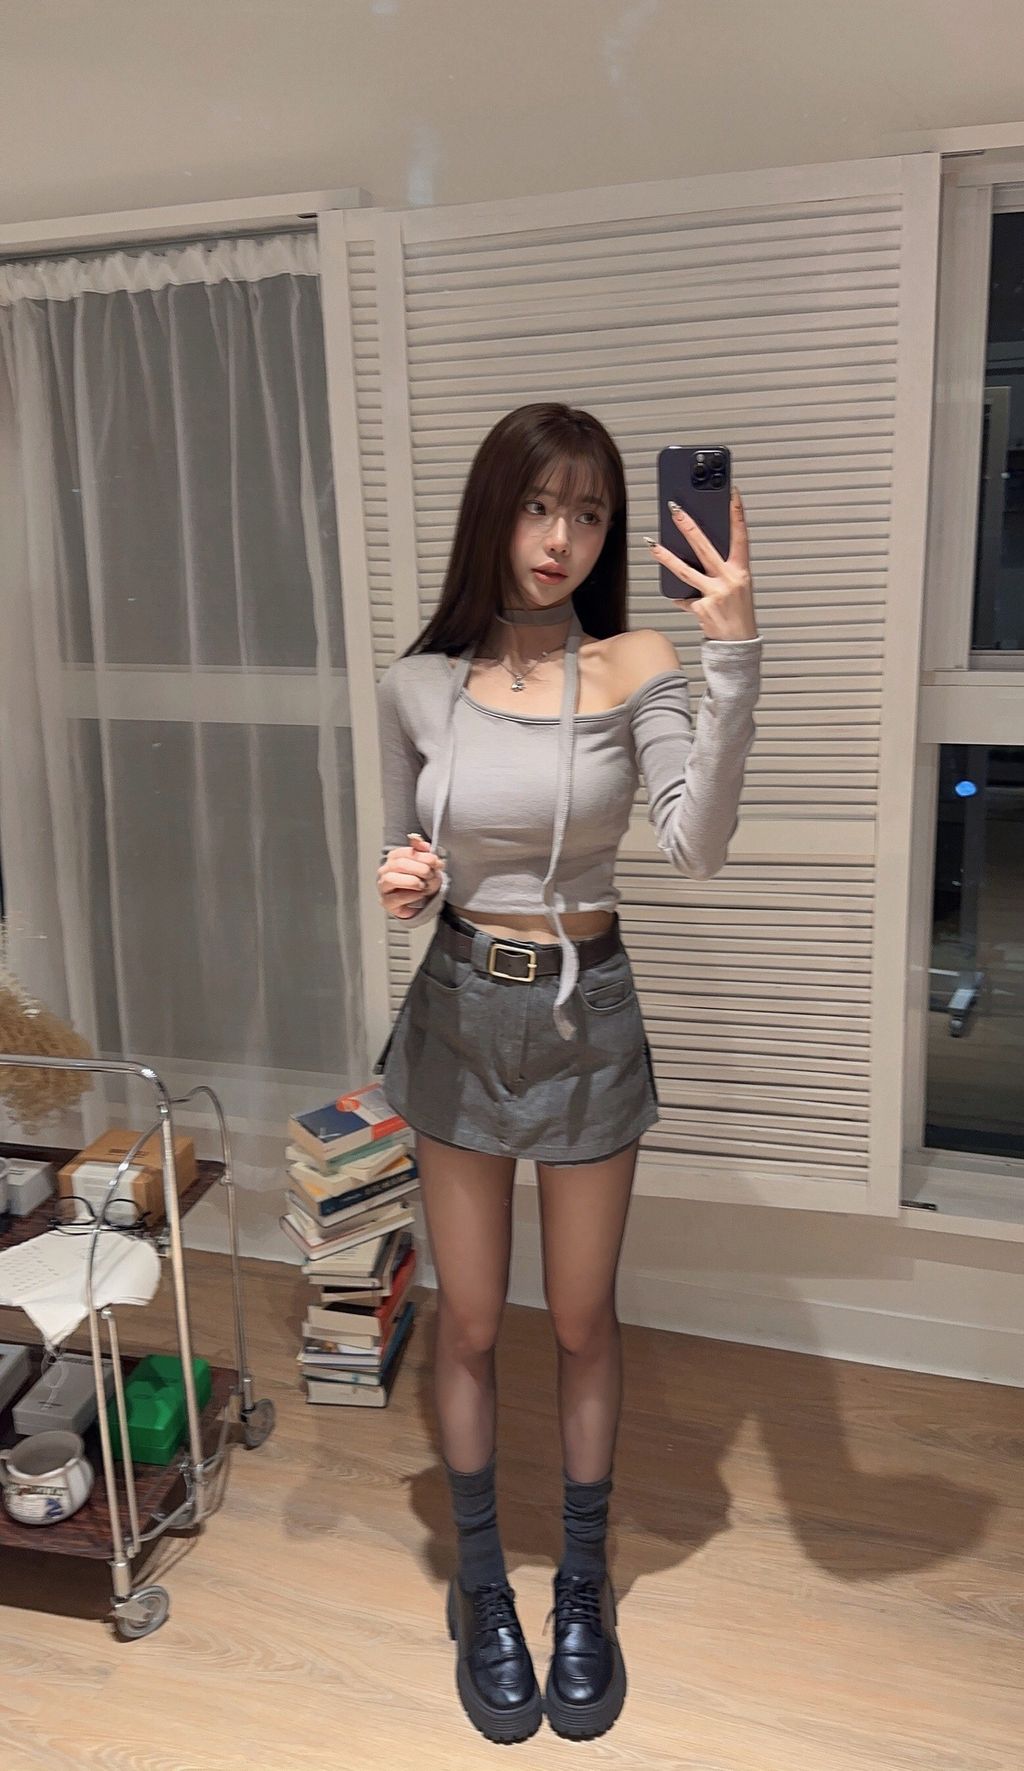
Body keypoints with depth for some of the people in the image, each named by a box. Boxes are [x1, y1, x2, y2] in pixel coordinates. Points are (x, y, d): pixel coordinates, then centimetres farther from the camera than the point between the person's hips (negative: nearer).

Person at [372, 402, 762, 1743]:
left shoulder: (635, 668, -10)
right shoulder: (418, 685, -3)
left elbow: (699, 846, -24)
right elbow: (406, 859, 8)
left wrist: (735, 661, -33)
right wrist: (400, 884, -15)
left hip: (587, 1015, -1)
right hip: (459, 1015, 2)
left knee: (584, 1323, 14)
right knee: (468, 1325, 14)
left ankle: (583, 1585, 38)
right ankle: (483, 1587, 37)